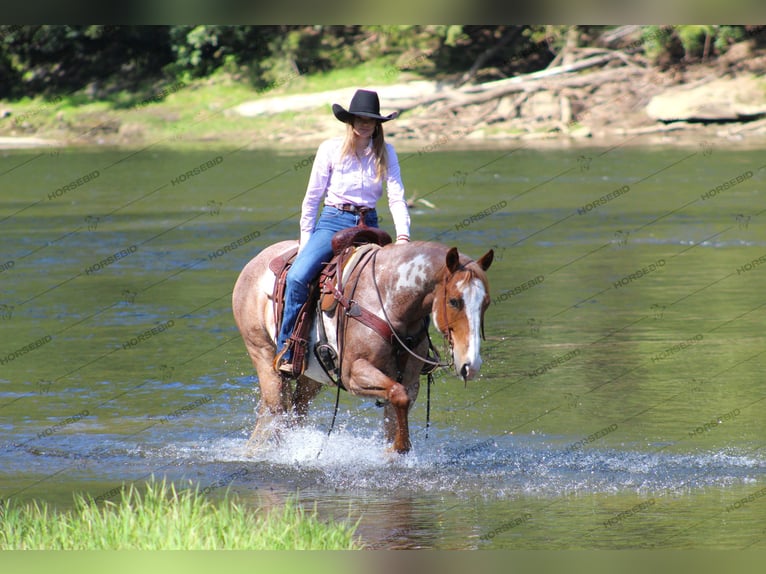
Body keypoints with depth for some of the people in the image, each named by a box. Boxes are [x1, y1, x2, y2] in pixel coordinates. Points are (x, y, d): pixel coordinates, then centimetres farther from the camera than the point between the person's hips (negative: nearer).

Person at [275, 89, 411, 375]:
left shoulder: (386, 153, 4)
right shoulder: (331, 149, -1)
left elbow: (397, 196, -3)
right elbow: (312, 197, 4)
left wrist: (403, 235, -18)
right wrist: (306, 239, 3)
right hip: (333, 222, -2)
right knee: (298, 276, -27)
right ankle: (286, 349, -16)